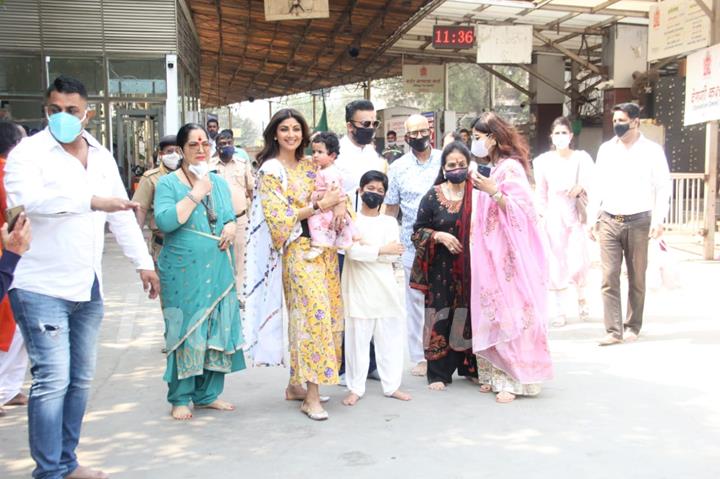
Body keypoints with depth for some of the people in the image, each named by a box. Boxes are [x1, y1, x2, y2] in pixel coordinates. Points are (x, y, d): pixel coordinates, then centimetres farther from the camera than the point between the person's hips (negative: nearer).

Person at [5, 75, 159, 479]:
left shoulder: (102, 156, 12)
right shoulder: (29, 153, -8)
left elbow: (122, 213, 16)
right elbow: (27, 200, -28)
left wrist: (144, 262, 14)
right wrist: (92, 200, -34)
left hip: (88, 288, 7)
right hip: (42, 288, -6)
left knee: (81, 379, 13)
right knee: (53, 381, -7)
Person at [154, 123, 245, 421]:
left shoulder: (219, 183, 14)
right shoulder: (168, 183, -3)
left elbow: (230, 215, 21)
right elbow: (164, 221, -18)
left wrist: (231, 227, -2)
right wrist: (196, 194, -17)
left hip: (219, 270, 5)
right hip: (183, 271, -5)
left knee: (217, 331, 8)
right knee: (185, 332, 0)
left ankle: (208, 394, 21)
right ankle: (180, 398, 14)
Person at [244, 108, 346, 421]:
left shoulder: (309, 166, 14)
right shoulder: (271, 170, -5)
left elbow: (331, 199, 23)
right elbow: (279, 217, -13)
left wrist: (337, 203, 0)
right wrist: (320, 206, -14)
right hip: (298, 251, -7)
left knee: (327, 314, 7)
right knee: (313, 315, -11)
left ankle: (296, 384, 19)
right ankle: (311, 396, -3)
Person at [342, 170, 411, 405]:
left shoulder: (389, 222, 10)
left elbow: (393, 256, -3)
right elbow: (352, 251, -14)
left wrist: (367, 246, -11)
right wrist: (382, 249, -10)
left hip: (385, 287, 3)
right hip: (359, 288, -3)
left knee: (390, 337, 6)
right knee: (357, 337, 1)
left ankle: (392, 385, 15)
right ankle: (355, 388, 11)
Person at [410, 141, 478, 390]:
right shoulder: (432, 196, 1)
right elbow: (417, 231, 3)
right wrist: (440, 236, -12)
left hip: (471, 268, 1)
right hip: (441, 269, -1)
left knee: (470, 316, 6)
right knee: (441, 317, 1)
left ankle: (469, 367, 22)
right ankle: (438, 373, 11)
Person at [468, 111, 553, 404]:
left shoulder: (510, 168, -11)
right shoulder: (490, 169, 13)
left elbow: (521, 211, -17)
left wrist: (493, 192, -24)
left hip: (509, 256, -8)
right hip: (490, 255, 8)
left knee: (510, 313, -4)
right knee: (492, 313, 9)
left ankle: (515, 380, 3)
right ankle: (497, 374, 17)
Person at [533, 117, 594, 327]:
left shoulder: (581, 158, -1)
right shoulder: (544, 161, 3)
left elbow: (590, 184, -2)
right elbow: (541, 192, 7)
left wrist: (580, 187, -23)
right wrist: (541, 215, 4)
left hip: (576, 214, -1)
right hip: (554, 215, 1)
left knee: (579, 261, -5)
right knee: (557, 262, 4)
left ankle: (581, 297, 25)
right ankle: (558, 310, 14)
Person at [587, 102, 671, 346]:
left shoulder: (652, 150, 0)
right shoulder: (606, 149, 8)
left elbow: (662, 187, -2)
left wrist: (658, 219, -12)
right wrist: (592, 218, 8)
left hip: (639, 222, -2)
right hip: (609, 222, 2)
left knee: (637, 278, 7)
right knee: (609, 277, -4)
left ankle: (632, 326, 20)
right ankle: (614, 330, -2)